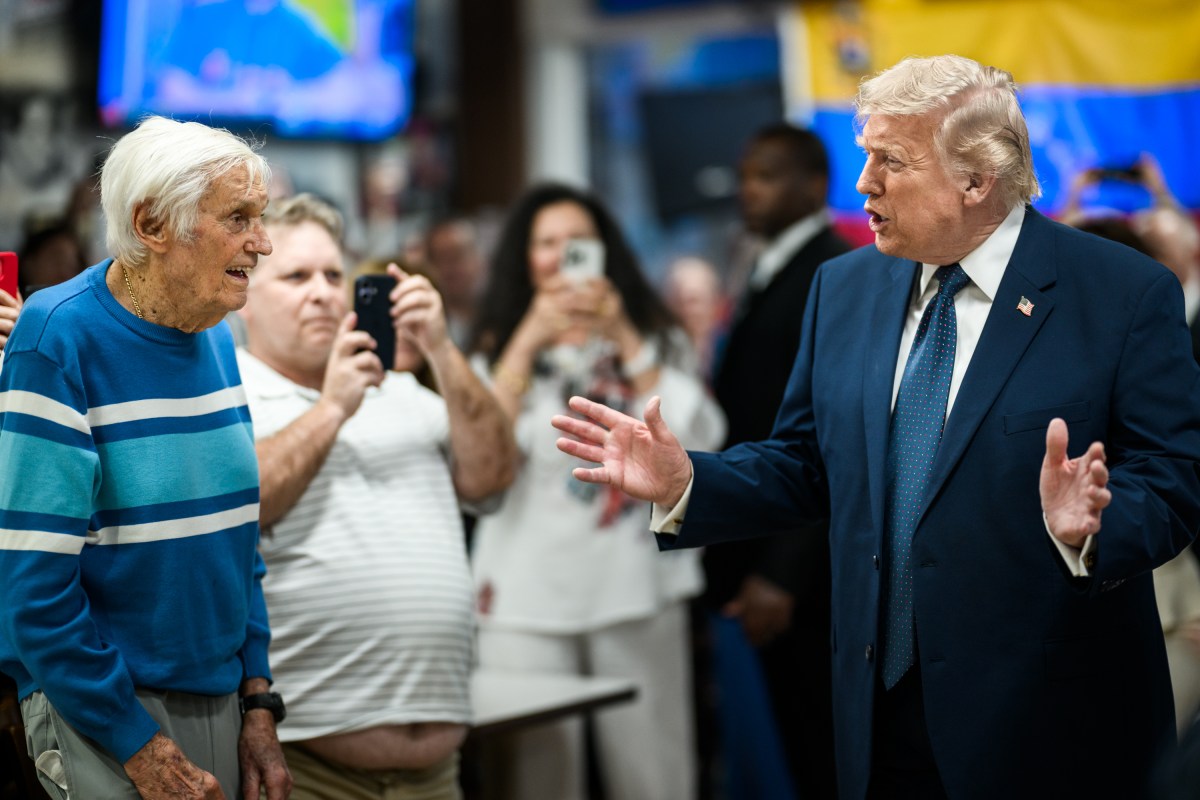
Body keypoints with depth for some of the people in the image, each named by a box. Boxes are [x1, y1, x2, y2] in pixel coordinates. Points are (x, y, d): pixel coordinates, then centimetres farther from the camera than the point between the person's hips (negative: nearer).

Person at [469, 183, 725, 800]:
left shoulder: (653, 339, 14)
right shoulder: (500, 348, 13)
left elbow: (696, 441, -4)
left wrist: (624, 337, -7)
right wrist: (530, 340, -10)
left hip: (636, 587, 0)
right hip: (527, 600, 0)